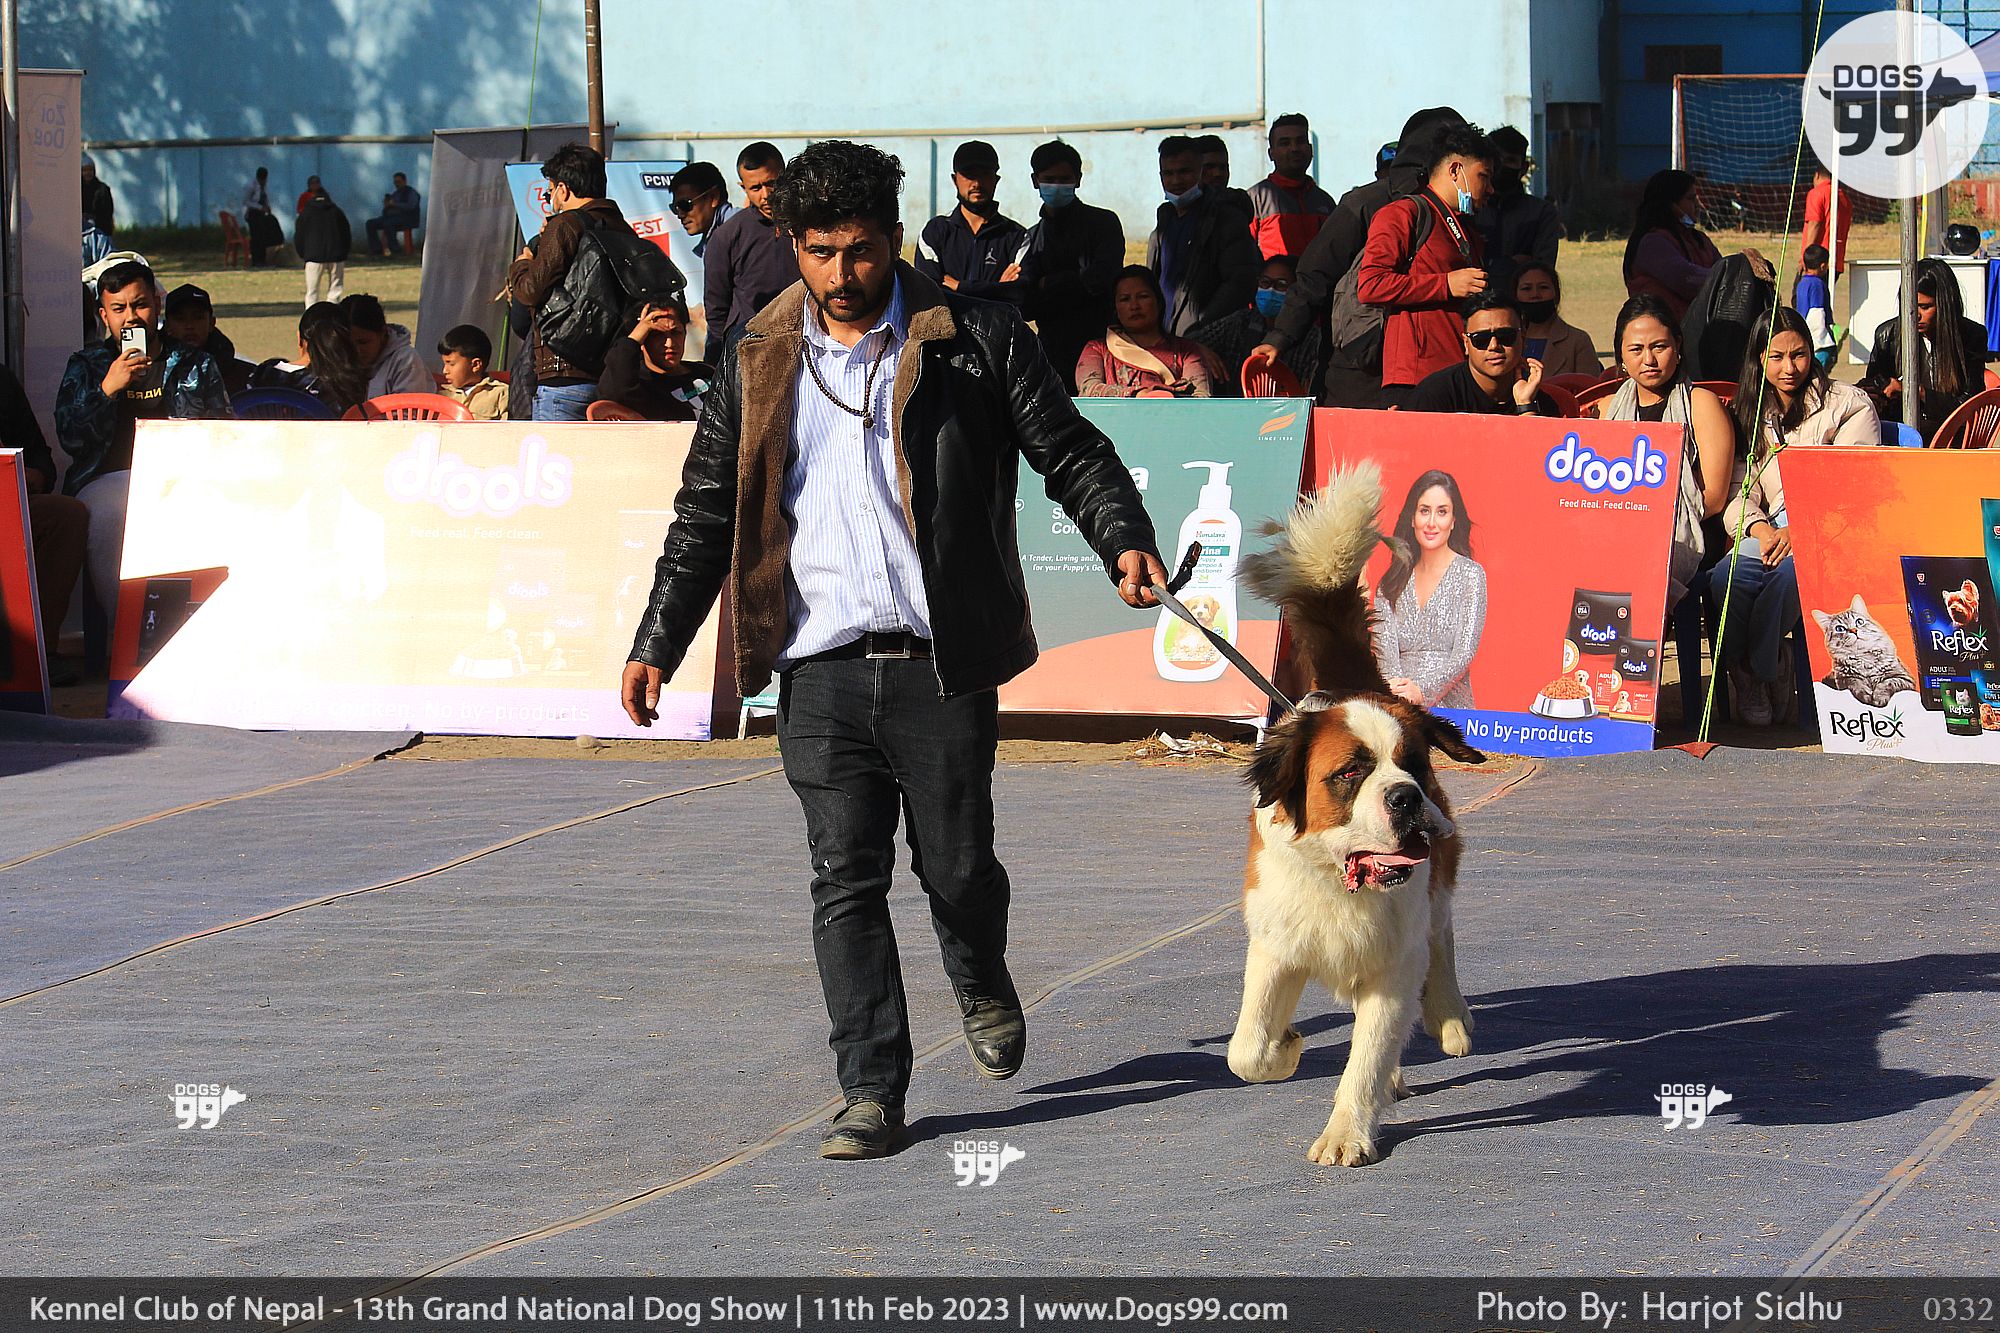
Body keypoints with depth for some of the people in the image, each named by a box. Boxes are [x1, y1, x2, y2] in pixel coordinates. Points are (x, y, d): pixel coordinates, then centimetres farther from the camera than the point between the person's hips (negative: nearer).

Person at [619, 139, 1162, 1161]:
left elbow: (1069, 451, 4)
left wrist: (1124, 540, -14)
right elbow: (706, 513, 15)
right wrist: (657, 645, 10)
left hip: (941, 664, -2)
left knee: (957, 864, 4)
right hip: (821, 667, 2)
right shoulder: (759, 363, 11)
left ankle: (982, 985, 38)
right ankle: (871, 1092, 1)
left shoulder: (971, 340, 3)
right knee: (845, 878, -3)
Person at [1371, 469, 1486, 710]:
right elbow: (1384, 647, 2)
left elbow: (1465, 653, -5)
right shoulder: (1392, 581, 14)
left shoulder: (1470, 575, 4)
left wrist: (1422, 691, -21)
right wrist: (1395, 688, -21)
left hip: (1450, 707, -2)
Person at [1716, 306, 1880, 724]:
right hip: (1774, 530, 3)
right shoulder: (1750, 415, 20)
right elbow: (1739, 494, 10)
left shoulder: (1847, 405, 7)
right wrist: (1760, 528, -15)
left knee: (1790, 570, -39)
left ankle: (1758, 672, -18)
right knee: (1726, 577, -33)